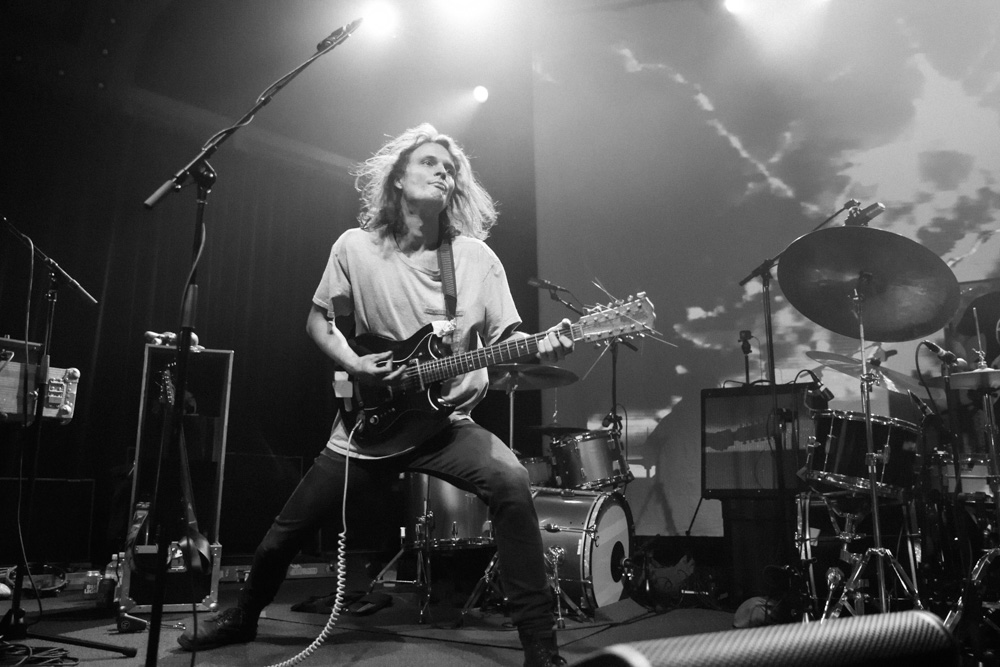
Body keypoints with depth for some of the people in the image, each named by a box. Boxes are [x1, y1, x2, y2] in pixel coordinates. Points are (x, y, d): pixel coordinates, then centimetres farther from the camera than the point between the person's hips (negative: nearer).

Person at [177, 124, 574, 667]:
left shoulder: (476, 258, -4)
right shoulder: (355, 247, -4)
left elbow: (504, 340, -5)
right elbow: (318, 321, 6)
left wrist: (539, 348, -27)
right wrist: (353, 364, -12)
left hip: (448, 419, -1)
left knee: (512, 484, -30)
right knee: (288, 530, 12)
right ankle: (242, 616, 46)